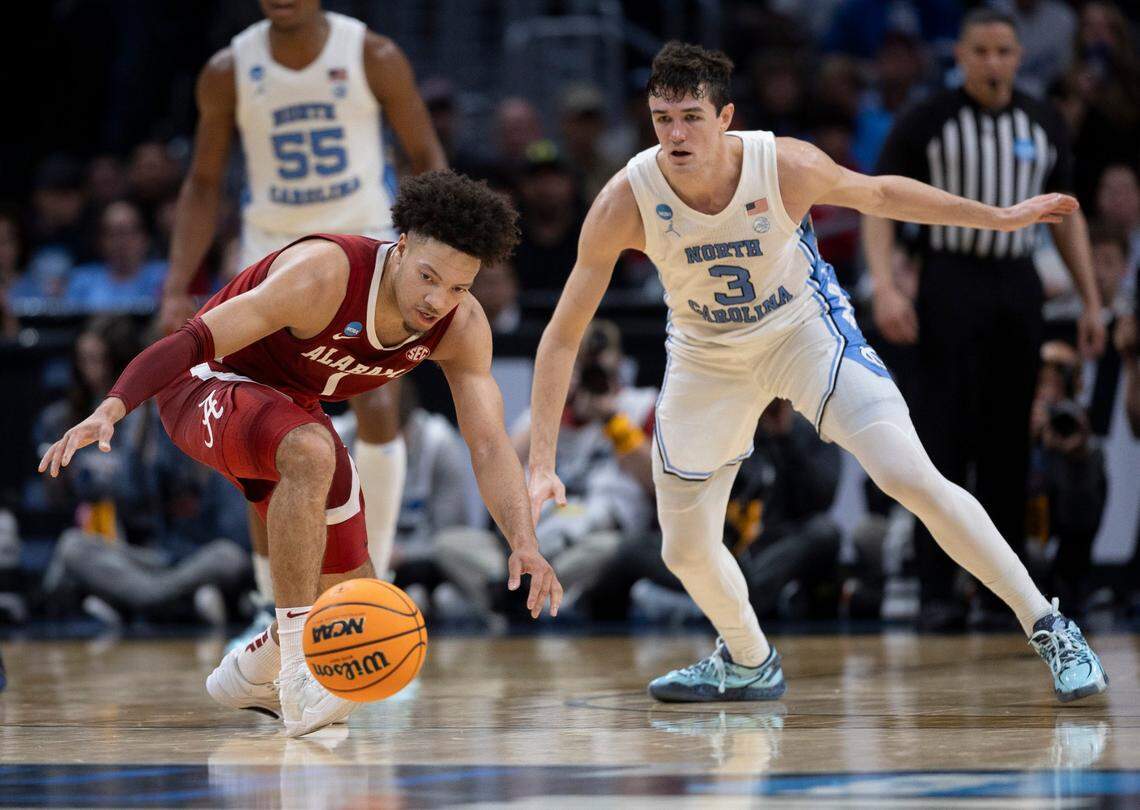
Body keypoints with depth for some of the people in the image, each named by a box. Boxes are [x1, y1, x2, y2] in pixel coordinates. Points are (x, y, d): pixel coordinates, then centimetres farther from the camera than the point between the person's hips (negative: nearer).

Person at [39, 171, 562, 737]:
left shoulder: (462, 328, -16)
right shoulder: (324, 276, -34)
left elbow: (489, 444, -15)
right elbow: (192, 340, -35)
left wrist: (524, 542, -32)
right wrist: (110, 409, -49)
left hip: (293, 410, 7)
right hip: (208, 389, -7)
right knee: (311, 452, -40)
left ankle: (247, 675, 36)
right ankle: (299, 677, -37)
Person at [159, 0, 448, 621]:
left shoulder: (374, 58, -9)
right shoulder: (228, 72, -4)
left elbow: (426, 157, -1)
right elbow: (203, 184, 4)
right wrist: (177, 288, -3)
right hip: (274, 249, 1)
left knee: (377, 411, -14)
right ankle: (276, 609, 3)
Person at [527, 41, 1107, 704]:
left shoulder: (788, 166, -27)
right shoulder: (627, 202, -27)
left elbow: (876, 194, -4)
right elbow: (563, 335, -21)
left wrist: (1002, 218, 1)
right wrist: (542, 464, -27)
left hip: (807, 331, -2)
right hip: (707, 358, 2)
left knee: (911, 478, -19)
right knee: (685, 550, 6)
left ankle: (1049, 629, -8)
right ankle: (750, 664, 37)